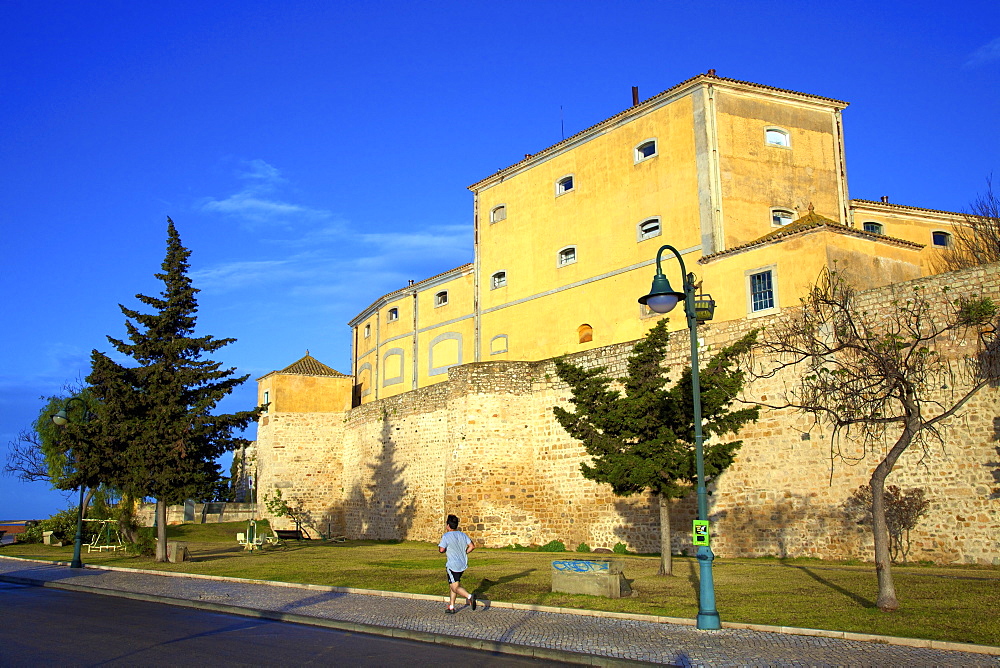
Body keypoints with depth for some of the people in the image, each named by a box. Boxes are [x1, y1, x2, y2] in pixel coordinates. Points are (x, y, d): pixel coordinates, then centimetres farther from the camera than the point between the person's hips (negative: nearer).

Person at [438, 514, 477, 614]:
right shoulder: (463, 535, 6)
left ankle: (469, 596, -31)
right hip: (463, 564, 7)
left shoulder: (446, 536, -12)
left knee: (455, 587, -5)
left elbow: (441, 550, -18)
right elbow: (472, 546, 2)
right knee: (452, 585, 20)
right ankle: (451, 607, 24)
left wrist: (443, 548, 5)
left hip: (453, 565, -7)